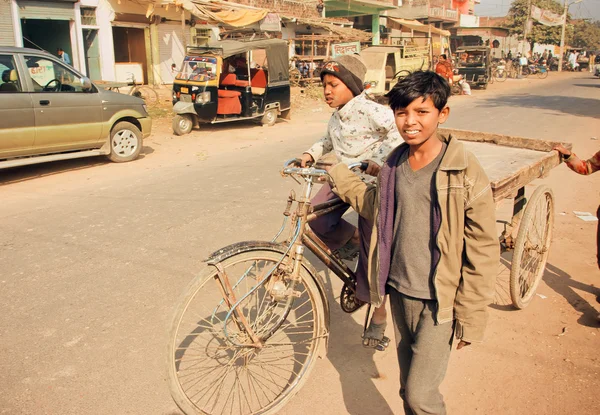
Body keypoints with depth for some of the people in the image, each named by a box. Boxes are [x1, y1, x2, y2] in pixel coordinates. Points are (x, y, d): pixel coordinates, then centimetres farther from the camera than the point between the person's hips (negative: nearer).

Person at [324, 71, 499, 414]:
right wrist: (341, 178, 17)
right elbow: (377, 208, 17)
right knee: (409, 387, 20)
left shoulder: (466, 173, -16)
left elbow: (483, 251, -13)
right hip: (400, 292, 6)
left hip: (439, 301, -6)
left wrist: (472, 316, -11)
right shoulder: (395, 163, 2)